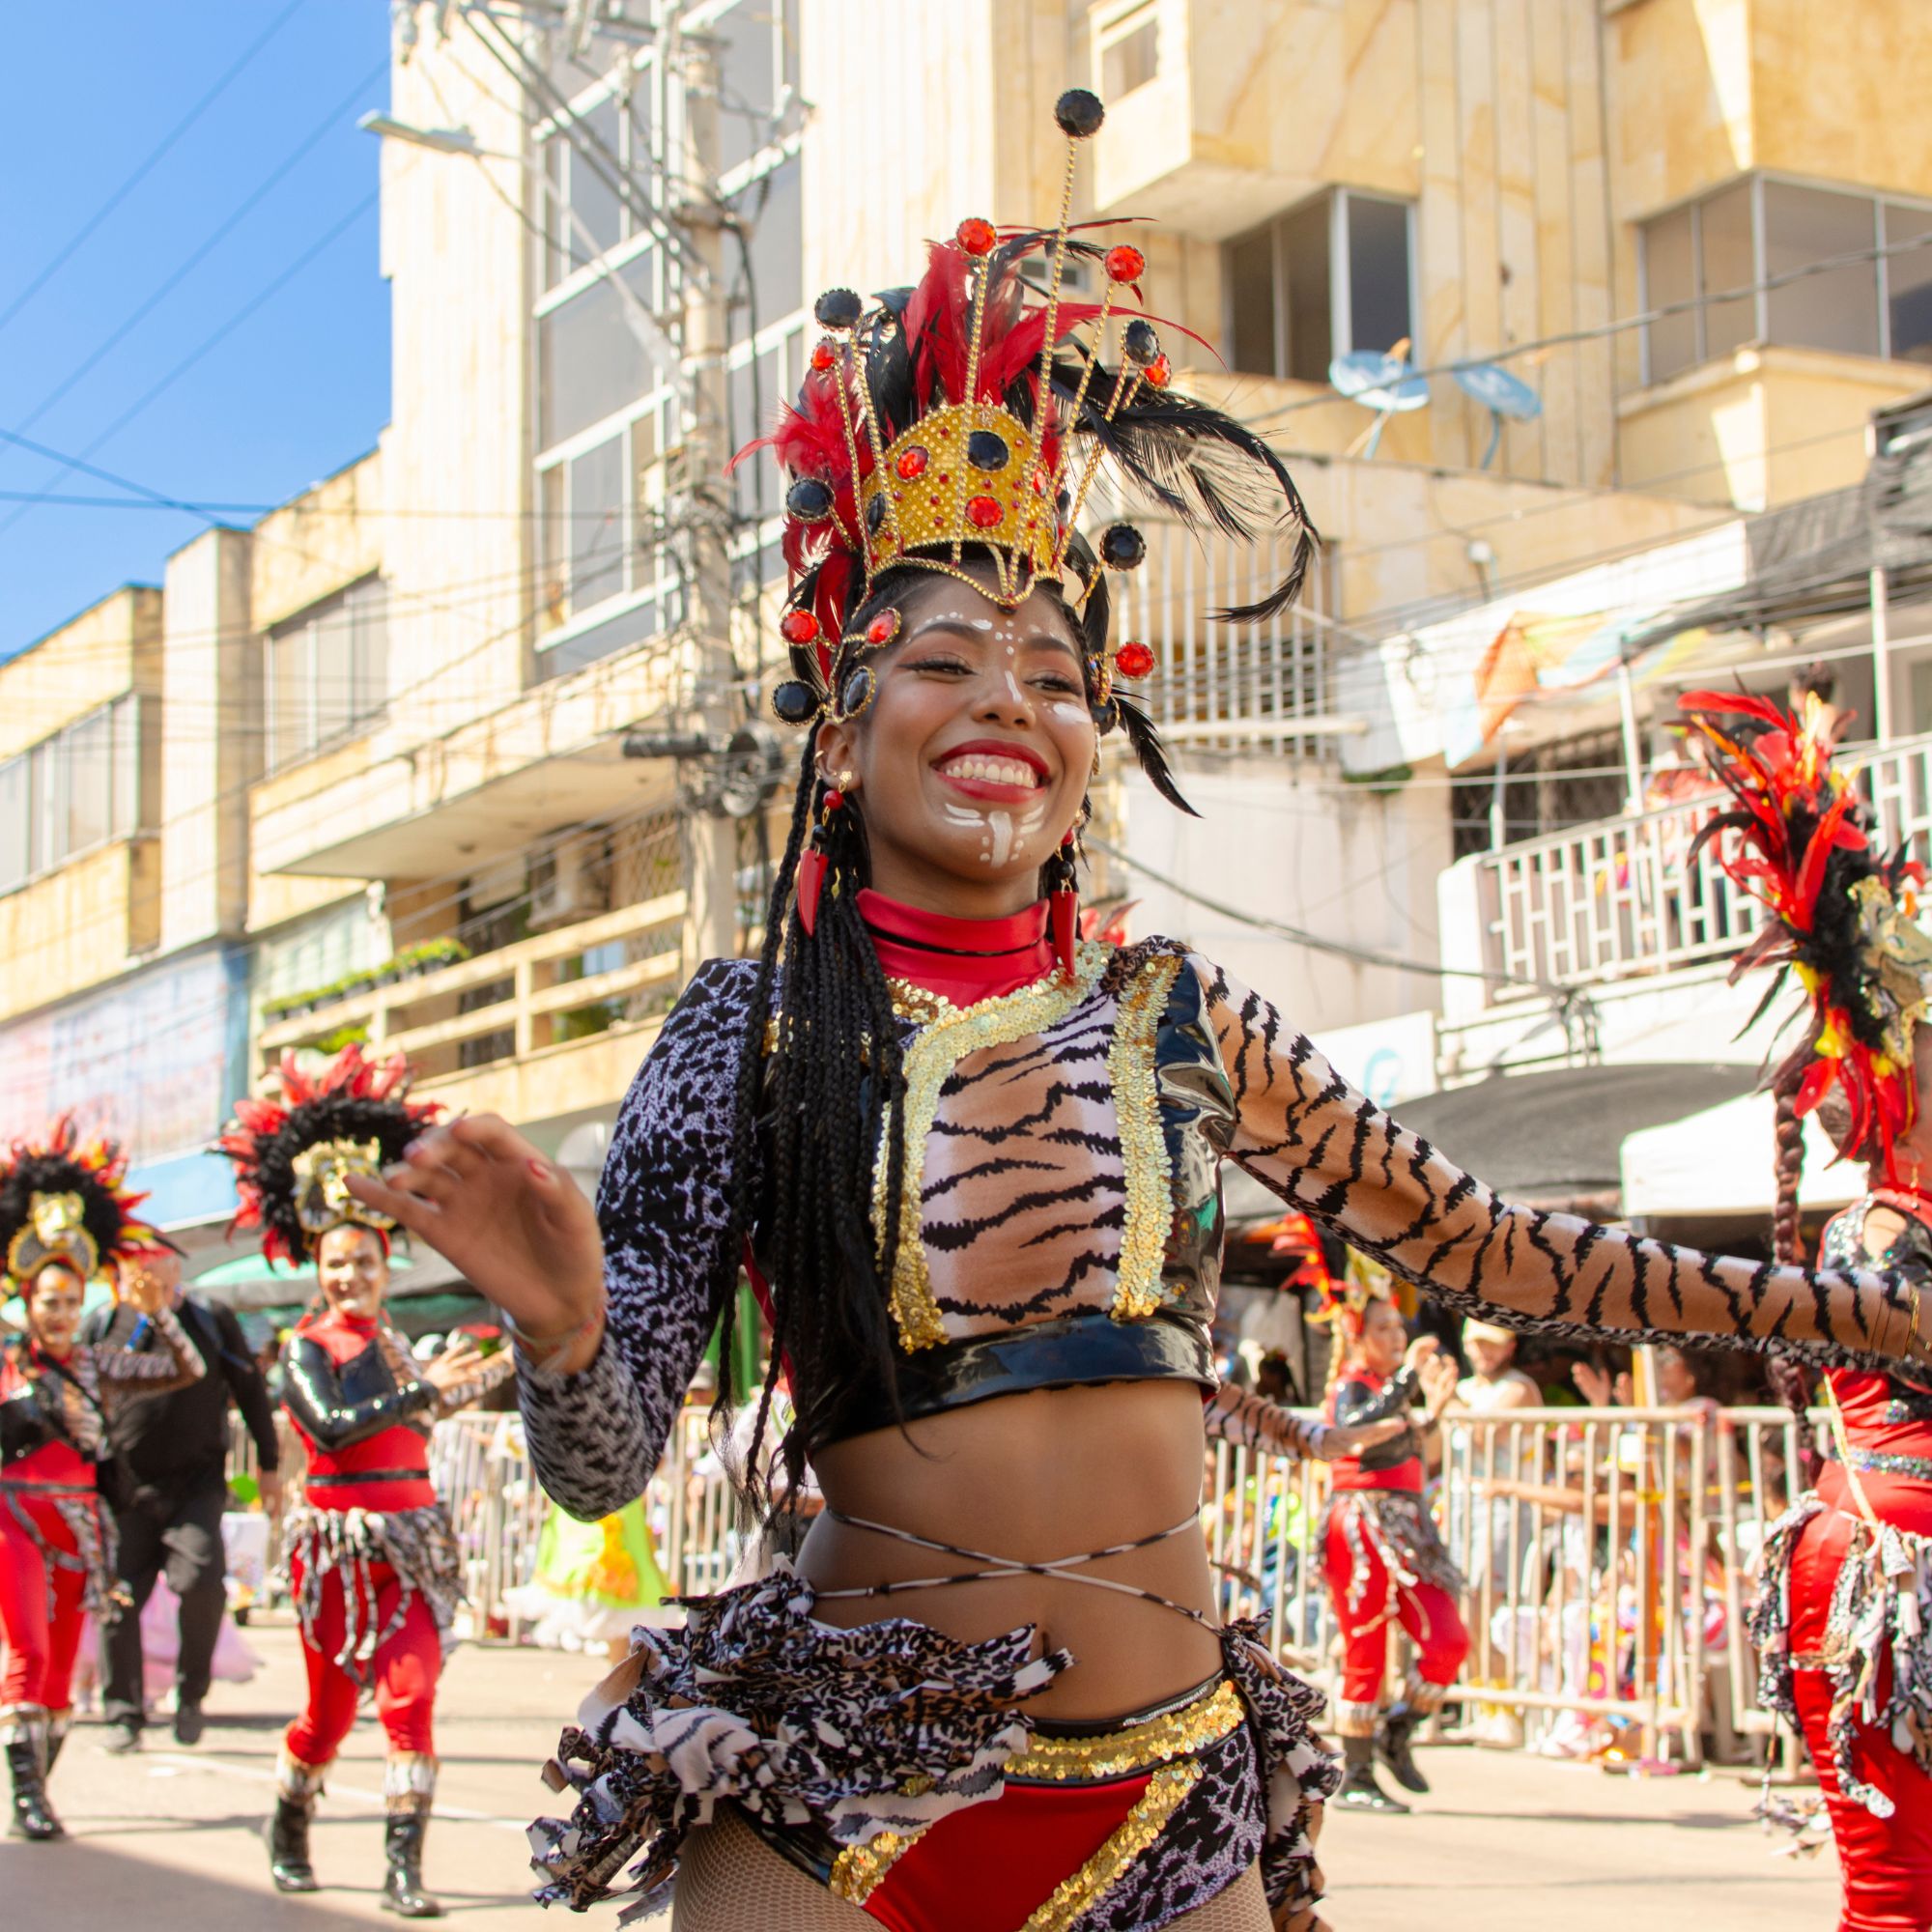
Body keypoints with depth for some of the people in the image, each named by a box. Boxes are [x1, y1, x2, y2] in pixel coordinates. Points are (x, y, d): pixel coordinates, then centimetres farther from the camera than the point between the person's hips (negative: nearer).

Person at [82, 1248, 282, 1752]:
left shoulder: (212, 1321, 4)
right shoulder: (103, 1325, 5)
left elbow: (249, 1391, 11)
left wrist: (269, 1465, 13)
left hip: (197, 1483, -1)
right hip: (125, 1489, 1)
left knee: (201, 1579, -19)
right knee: (118, 1598, -2)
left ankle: (190, 1694, 3)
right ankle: (123, 1715, 13)